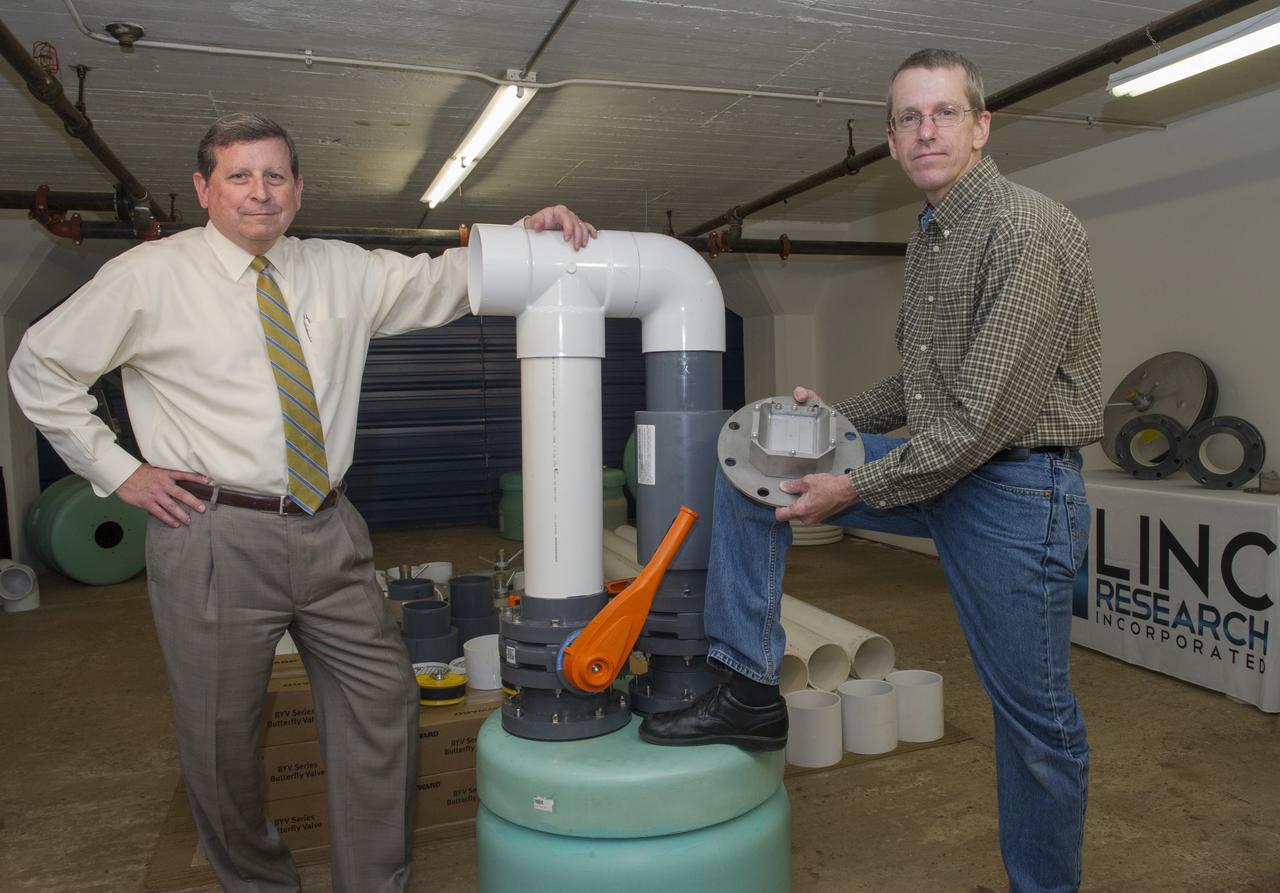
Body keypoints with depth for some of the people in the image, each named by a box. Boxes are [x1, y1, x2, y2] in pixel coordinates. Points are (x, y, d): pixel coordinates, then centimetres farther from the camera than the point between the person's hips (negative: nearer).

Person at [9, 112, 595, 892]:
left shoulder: (345, 271, 8)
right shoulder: (150, 276, -1)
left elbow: (444, 281, 7)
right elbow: (40, 367, 6)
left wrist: (530, 235, -9)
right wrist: (117, 470, -1)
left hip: (330, 530, 4)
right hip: (215, 538, -3)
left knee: (384, 703, 7)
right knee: (222, 735, 9)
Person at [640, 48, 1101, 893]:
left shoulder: (1031, 231, -17)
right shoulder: (931, 236, 11)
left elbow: (988, 416, -23)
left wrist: (856, 489, -17)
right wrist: (838, 418, 11)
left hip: (1018, 489, -8)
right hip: (934, 465, 8)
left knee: (1035, 715, 5)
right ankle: (752, 692, 2)